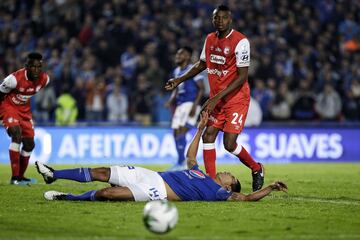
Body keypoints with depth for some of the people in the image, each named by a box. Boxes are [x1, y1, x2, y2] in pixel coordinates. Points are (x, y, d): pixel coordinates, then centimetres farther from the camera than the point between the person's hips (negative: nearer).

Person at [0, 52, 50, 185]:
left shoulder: (44, 79, -14)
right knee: (17, 134, -26)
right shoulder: (14, 79, -32)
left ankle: (20, 176, 25)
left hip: (24, 109, 6)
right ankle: (15, 177, -25)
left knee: (29, 144, 6)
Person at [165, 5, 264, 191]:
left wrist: (217, 98, -23)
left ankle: (257, 170, 15)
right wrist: (179, 80, 16)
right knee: (208, 136, -4)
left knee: (229, 144, -10)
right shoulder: (210, 39, 5)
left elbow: (242, 76, -19)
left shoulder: (240, 41, -17)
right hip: (216, 99, 7)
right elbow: (202, 64, 23)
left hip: (236, 99, -7)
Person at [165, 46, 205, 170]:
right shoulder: (177, 71, 16)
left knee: (181, 131, -17)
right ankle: (182, 162, 17)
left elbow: (201, 88, -11)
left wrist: (195, 105, -19)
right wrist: (171, 101, 12)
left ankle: (181, 163, -16)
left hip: (190, 104, -9)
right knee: (176, 133, 7)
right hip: (180, 104, 9)